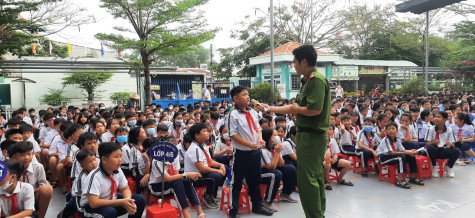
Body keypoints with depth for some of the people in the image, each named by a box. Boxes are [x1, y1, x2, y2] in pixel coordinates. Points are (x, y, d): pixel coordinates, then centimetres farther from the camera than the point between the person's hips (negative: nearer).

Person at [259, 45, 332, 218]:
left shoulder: (316, 79, -16)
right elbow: (295, 107, 19)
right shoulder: (308, 80, 14)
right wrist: (270, 108, 21)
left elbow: (315, 109, -27)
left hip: (312, 136, -10)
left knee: (306, 179, -4)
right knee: (315, 177, 17)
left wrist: (296, 109, -9)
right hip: (307, 135, 10)